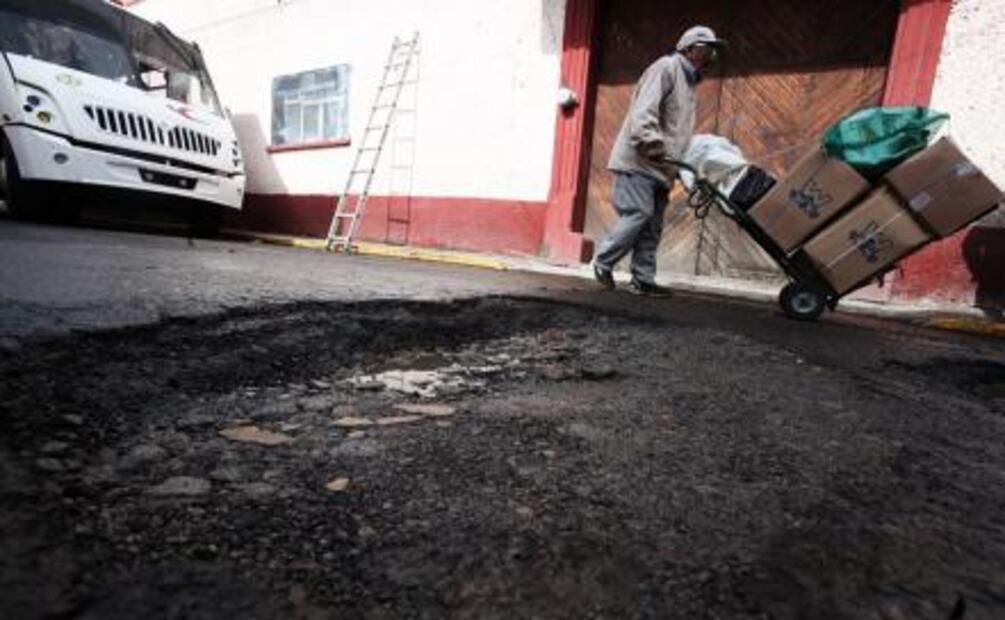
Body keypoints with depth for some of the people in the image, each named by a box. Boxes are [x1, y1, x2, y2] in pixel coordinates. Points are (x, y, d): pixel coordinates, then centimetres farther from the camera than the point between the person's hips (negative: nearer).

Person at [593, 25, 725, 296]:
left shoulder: (688, 80, 25)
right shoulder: (666, 67, -4)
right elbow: (643, 110, -18)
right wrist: (653, 144, -29)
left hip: (658, 165, 9)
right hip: (639, 160, -9)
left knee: (653, 225, 4)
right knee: (638, 215, -14)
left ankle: (643, 280, 6)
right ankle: (603, 262, 1)